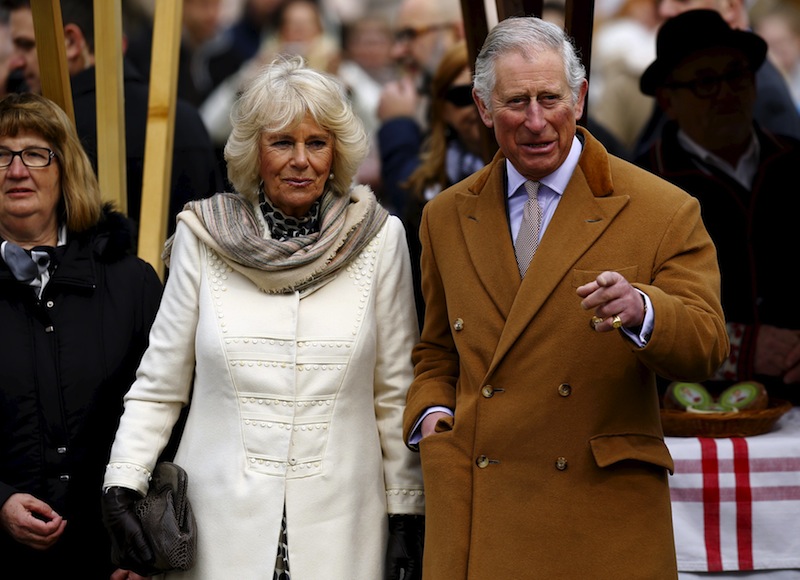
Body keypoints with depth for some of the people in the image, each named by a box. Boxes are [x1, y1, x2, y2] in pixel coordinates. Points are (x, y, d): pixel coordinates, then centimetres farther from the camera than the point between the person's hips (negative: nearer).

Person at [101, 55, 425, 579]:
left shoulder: (378, 239, 1)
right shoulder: (202, 239, 1)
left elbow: (396, 393, 5)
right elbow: (158, 386, 5)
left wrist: (407, 514, 2)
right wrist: (121, 486, -7)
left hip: (339, 526, 0)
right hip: (223, 527, 0)